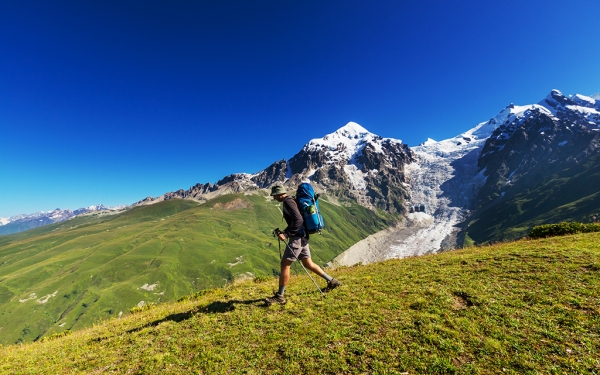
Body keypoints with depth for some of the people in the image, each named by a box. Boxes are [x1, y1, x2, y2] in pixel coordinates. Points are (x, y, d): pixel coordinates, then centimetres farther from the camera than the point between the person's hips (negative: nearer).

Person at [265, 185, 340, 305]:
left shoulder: (288, 201, -13)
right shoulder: (290, 201, 17)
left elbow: (298, 220, -25)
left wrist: (287, 234, -23)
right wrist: (283, 232, 13)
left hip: (297, 238, -10)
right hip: (302, 236, 10)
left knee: (284, 264, -3)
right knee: (308, 264, 18)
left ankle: (279, 296, 7)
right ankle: (332, 281, 29)